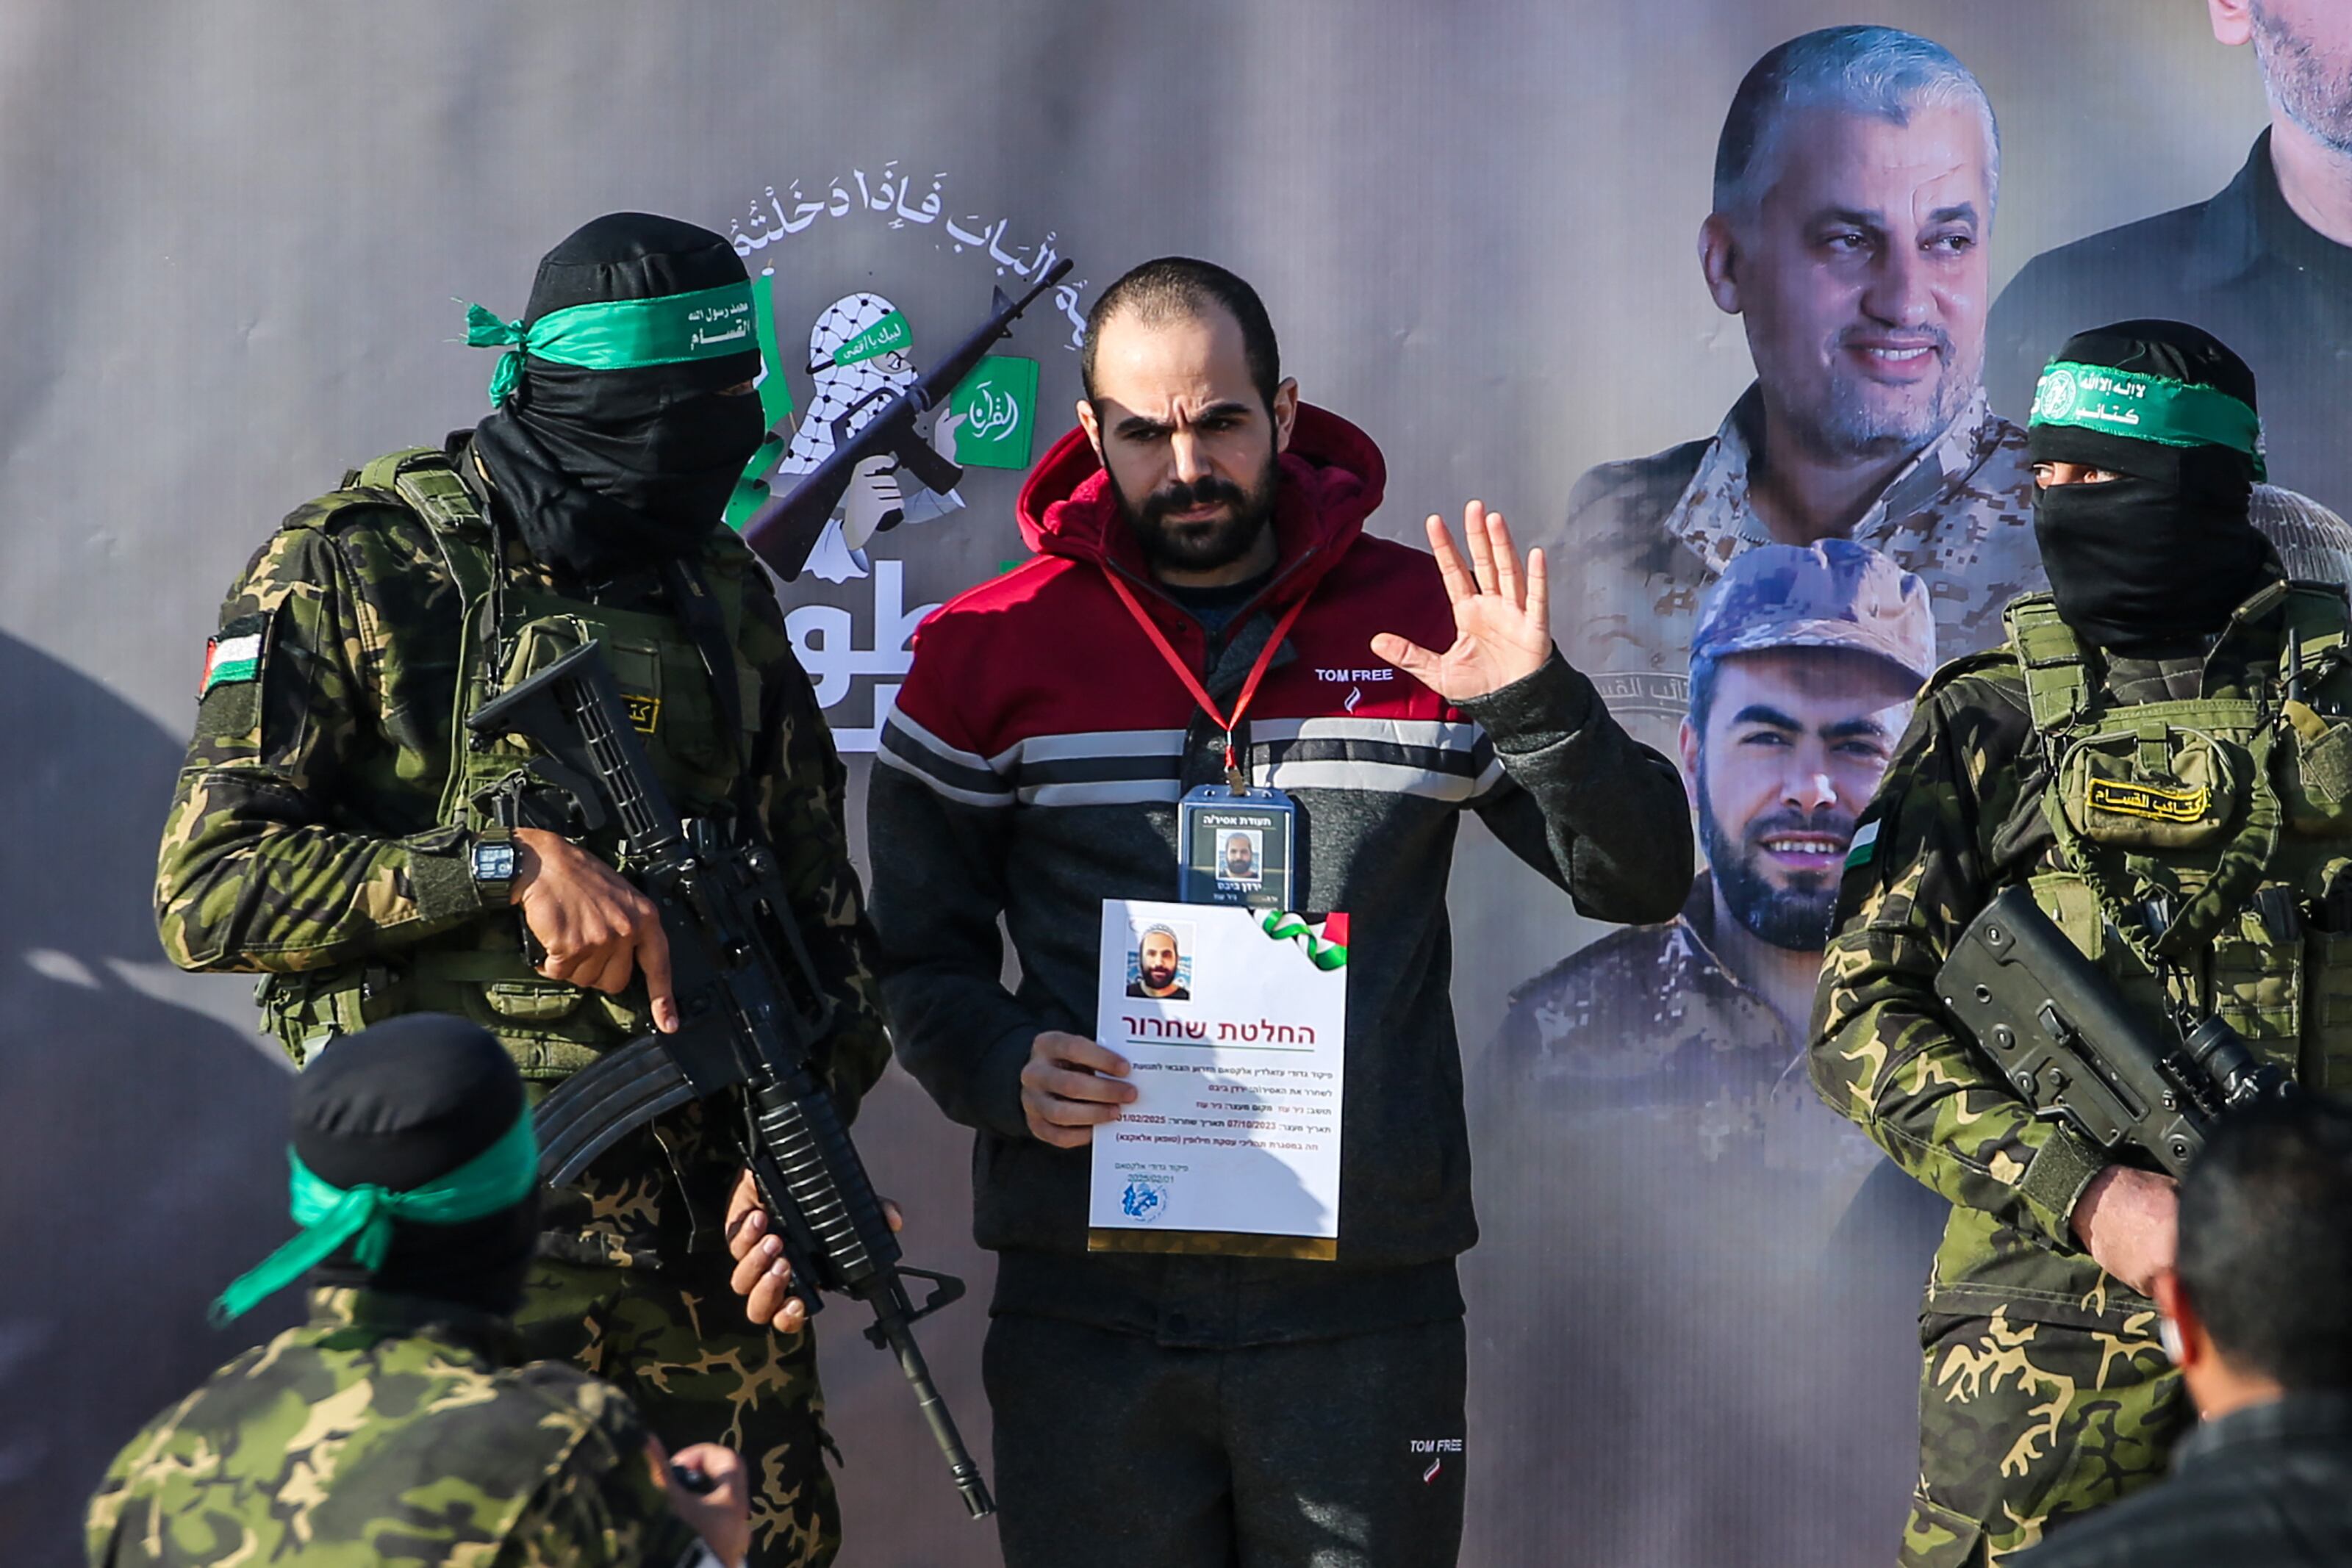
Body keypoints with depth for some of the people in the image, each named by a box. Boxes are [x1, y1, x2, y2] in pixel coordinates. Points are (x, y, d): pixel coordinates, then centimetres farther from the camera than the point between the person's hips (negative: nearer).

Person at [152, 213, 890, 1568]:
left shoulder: (726, 592, 12)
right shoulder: (358, 573, -3)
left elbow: (820, 897, 14)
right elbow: (212, 891, -9)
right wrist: (511, 860, -17)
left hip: (716, 1221, 5)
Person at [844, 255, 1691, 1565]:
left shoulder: (1421, 624, 5)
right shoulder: (991, 651, 4)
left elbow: (1641, 881, 4)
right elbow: (917, 950, 9)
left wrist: (1536, 703, -12)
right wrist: (997, 1067, -12)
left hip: (1364, 1301, 0)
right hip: (1088, 1301, 0)